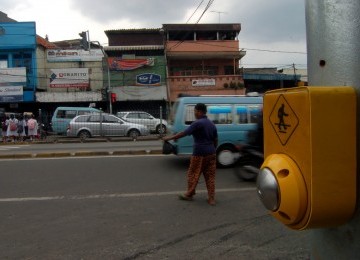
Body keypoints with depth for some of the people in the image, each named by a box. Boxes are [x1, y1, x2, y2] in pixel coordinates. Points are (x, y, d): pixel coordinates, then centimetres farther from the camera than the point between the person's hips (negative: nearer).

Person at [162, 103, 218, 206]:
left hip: (200, 154, -7)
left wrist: (169, 138, -7)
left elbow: (183, 133, -15)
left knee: (193, 174, 9)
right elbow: (215, 140, 14)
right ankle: (211, 199, 11)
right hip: (211, 153, 7)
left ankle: (189, 194, 21)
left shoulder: (197, 123, -14)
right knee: (210, 176, 9)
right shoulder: (211, 124, 10)